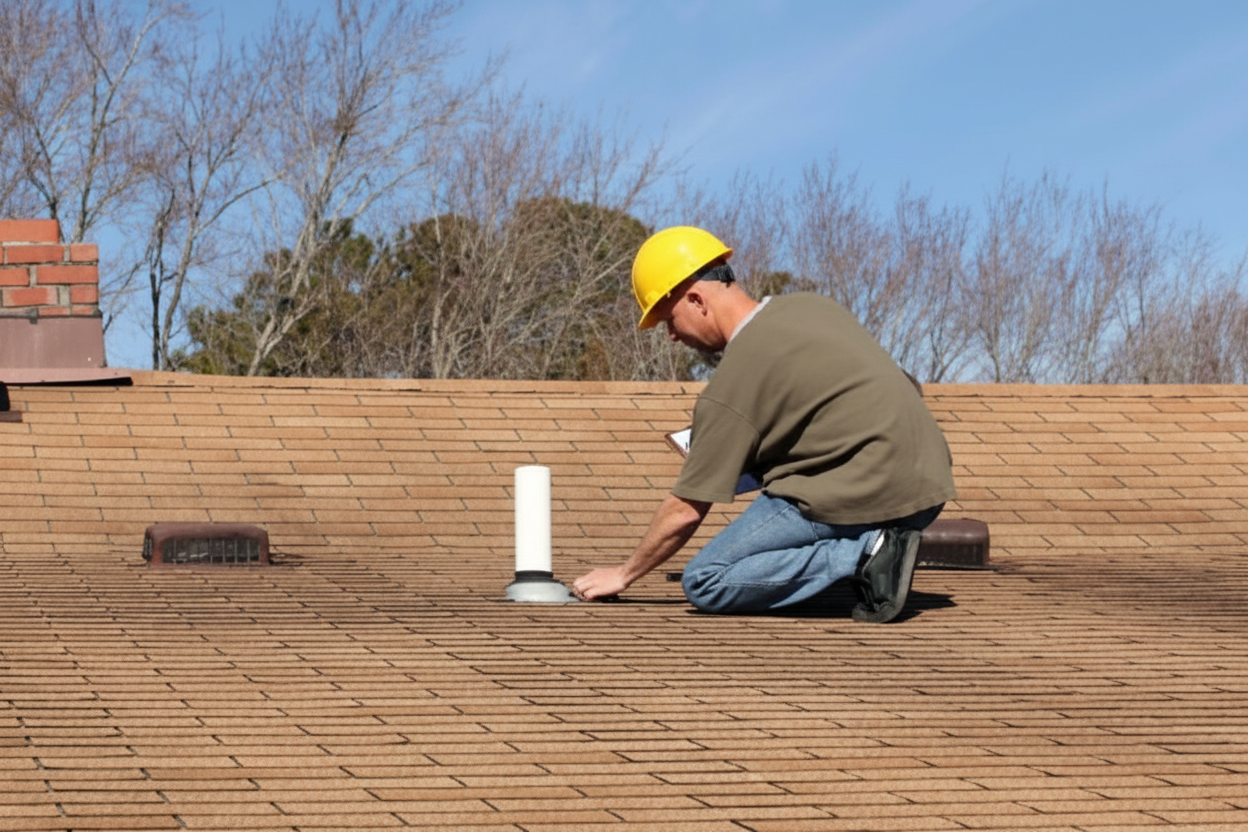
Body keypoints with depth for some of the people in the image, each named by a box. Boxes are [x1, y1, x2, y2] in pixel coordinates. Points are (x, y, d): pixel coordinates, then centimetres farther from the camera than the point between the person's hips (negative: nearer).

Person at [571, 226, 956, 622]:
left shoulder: (733, 383, -10)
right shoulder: (813, 305, 12)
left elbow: (686, 511, -5)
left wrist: (623, 574, 11)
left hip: (869, 497, -9)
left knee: (705, 582, -3)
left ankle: (862, 554, -14)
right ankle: (867, 547, 14)